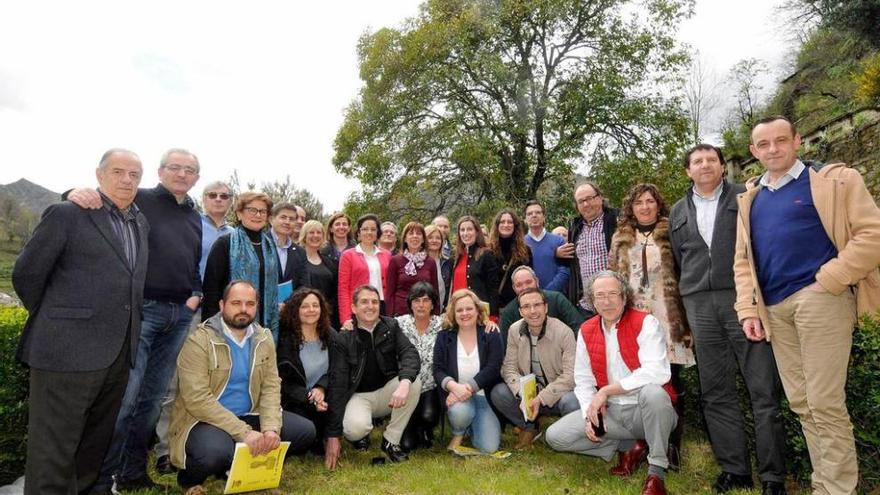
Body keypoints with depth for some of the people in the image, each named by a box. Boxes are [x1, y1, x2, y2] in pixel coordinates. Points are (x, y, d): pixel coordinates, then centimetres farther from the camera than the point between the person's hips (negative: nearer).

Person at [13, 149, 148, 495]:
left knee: (96, 445, 17)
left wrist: (119, 326, 13)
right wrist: (57, 321, 6)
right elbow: (26, 274, -3)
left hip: (119, 354, 6)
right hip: (69, 351, -6)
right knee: (53, 451, 3)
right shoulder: (67, 214, -4)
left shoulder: (142, 224, 14)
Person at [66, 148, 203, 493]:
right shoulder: (139, 200, 0)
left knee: (153, 396, 12)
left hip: (180, 315, 6)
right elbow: (96, 202, -6)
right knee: (124, 396, -7)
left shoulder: (195, 218, 16)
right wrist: (80, 192, -27)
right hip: (142, 309, -5)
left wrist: (197, 294, 9)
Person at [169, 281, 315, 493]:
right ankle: (190, 477, 0)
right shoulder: (199, 341, -16)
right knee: (215, 451, -37)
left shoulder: (264, 338, 1)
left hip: (249, 416, 6)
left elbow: (271, 386, -1)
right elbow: (197, 400, -22)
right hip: (204, 420, -5)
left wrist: (271, 428, -19)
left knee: (305, 430, -8)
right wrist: (244, 432, -26)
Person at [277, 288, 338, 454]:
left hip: (323, 396, 3)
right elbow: (284, 382, -10)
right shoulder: (285, 340, -9)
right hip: (295, 402, -3)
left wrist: (321, 388, -17)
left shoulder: (330, 335, 5)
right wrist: (309, 398, -23)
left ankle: (321, 439, 7)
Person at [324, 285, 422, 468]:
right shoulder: (344, 339, -13)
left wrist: (404, 383, -42)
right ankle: (360, 435, 7)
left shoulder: (391, 326, -4)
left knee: (414, 383, -26)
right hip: (359, 395, -3)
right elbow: (338, 385, -16)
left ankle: (391, 441, -8)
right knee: (356, 427, -34)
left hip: (388, 391, 3)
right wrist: (333, 435, -21)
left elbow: (410, 353, -19)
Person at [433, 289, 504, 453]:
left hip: (485, 395, 0)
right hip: (456, 396, 0)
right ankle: (458, 433, 4)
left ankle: (470, 427, 21)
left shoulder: (491, 336, -1)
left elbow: (492, 369, -12)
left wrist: (468, 387, -24)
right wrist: (454, 386, -26)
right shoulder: (444, 338, 3)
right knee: (459, 412, -35)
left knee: (489, 447, -15)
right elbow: (438, 371, -4)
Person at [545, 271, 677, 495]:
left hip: (646, 409, -5)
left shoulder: (645, 323, -12)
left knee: (653, 392, -39)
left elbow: (656, 372, -27)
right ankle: (629, 447, 3)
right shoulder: (585, 331, 4)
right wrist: (590, 413, -12)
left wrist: (607, 390, -25)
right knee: (555, 436, -9)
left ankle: (656, 471, -17)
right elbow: (583, 381, 6)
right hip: (609, 412, 5)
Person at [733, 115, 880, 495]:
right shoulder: (750, 198, 15)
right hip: (775, 308, 5)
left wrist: (826, 282, -12)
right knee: (801, 402, 10)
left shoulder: (835, 180, 2)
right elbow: (743, 260, 14)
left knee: (825, 402, -4)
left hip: (820, 298, -5)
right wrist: (748, 309, 6)